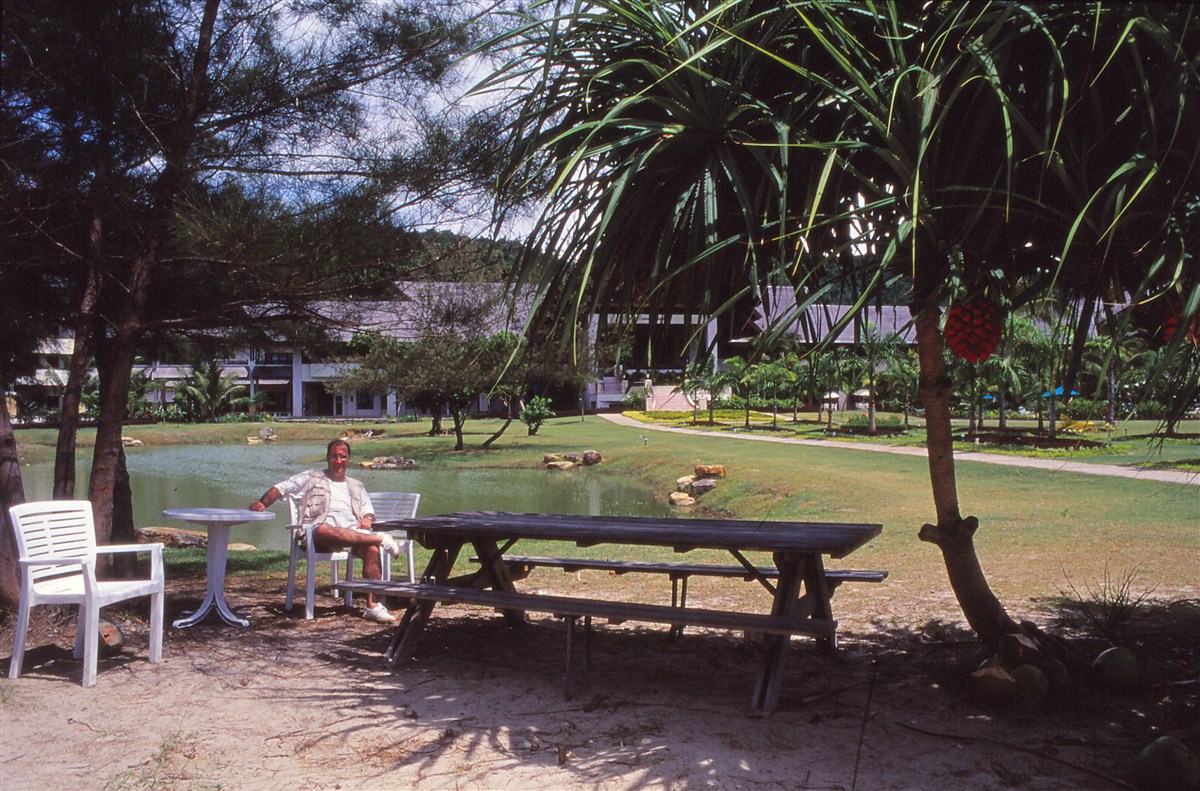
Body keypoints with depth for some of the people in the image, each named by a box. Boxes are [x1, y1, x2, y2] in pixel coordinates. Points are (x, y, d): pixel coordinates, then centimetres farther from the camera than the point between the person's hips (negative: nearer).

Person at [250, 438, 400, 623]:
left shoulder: (356, 486, 32)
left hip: (353, 531, 3)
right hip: (322, 529, -3)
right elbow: (282, 488, 14)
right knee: (325, 531, -43)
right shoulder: (311, 477, 23)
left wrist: (367, 519, 1)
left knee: (372, 549, -32)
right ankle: (382, 539, -35)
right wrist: (262, 503, -5)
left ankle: (373, 606, -35)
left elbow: (368, 511, 26)